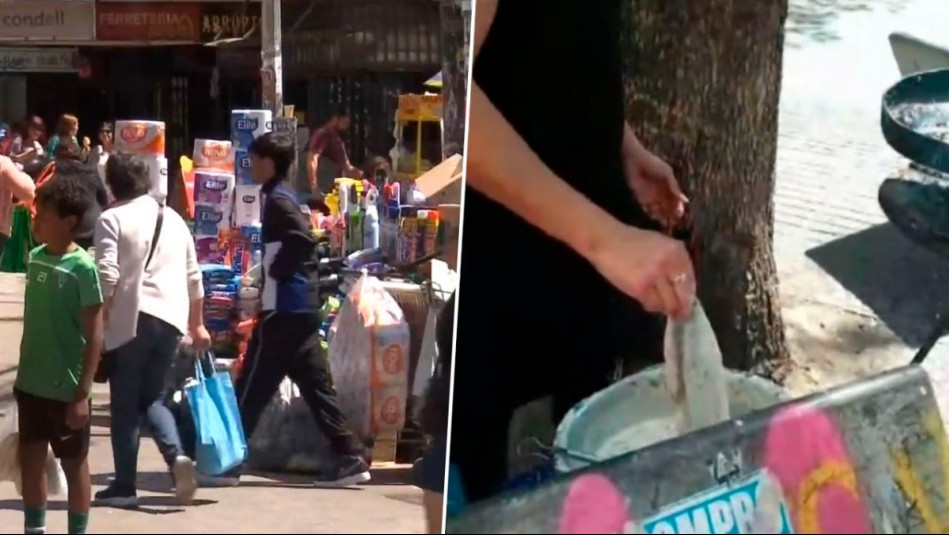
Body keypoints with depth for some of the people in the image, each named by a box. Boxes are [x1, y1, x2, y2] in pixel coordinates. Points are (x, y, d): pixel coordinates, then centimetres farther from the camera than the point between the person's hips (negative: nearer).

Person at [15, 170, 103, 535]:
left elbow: (94, 334, -15)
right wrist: (21, 374, 13)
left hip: (65, 388, -7)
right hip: (31, 383, 7)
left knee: (74, 463, 6)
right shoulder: (35, 257, 4)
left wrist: (83, 393, -18)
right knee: (30, 458, 13)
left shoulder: (82, 267, -16)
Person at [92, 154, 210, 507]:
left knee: (125, 405, 3)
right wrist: (197, 325, 26)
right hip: (172, 319, 5)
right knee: (153, 398, 15)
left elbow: (107, 276, -13)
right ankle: (176, 455, -10)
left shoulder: (112, 219, -2)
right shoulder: (172, 219, 16)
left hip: (132, 319, -5)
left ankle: (125, 486, 4)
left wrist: (101, 320, -6)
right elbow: (193, 277, 19)